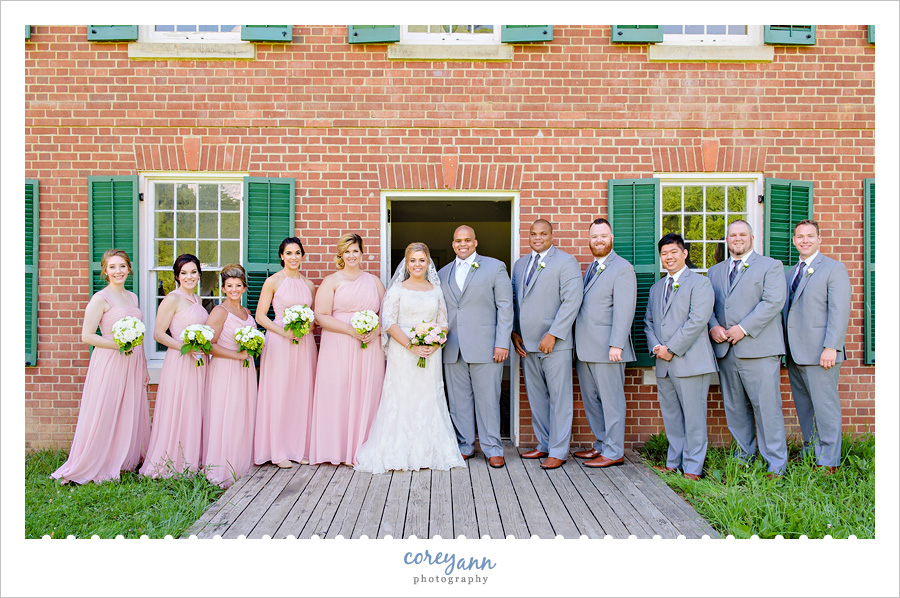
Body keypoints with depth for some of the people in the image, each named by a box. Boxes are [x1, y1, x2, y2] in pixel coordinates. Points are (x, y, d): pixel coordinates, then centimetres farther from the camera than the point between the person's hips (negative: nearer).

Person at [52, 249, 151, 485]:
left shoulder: (132, 297, 13)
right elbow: (87, 336, -11)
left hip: (133, 363, 7)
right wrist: (118, 345, -21)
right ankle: (93, 467, 11)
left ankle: (125, 461, 26)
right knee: (104, 416, -1)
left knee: (131, 415, 12)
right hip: (109, 362, -6)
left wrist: (144, 367, 18)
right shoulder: (100, 299, -8)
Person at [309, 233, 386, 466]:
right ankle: (340, 449, 7)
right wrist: (351, 330, -14)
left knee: (367, 396, 2)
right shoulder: (331, 281, 4)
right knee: (338, 395, -3)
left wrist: (376, 331, -6)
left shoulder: (374, 281, 14)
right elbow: (321, 316, -5)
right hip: (338, 349, -3)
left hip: (370, 349, 3)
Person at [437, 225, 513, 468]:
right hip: (452, 350, 4)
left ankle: (492, 449, 12)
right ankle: (464, 446, 20)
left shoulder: (495, 267, 3)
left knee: (488, 399, 0)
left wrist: (502, 343, -9)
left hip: (485, 347, -4)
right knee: (459, 400, 8)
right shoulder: (443, 274, 16)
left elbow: (505, 307, -1)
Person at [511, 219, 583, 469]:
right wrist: (514, 332, 7)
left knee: (559, 397, 0)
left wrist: (552, 335, -17)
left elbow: (572, 301, -12)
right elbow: (514, 300, 19)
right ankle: (544, 444, 25)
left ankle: (558, 451, 9)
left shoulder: (566, 262, -4)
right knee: (536, 397, 12)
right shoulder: (520, 264, 16)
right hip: (527, 344, 6)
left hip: (555, 343, -6)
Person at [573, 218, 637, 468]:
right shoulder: (590, 268, 18)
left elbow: (624, 311, -15)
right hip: (584, 348, 8)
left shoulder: (622, 268, -8)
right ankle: (602, 444, 26)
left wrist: (616, 345, -21)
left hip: (606, 349, -8)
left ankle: (614, 452, 9)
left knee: (610, 400, 0)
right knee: (590, 399, 14)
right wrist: (577, 344, 12)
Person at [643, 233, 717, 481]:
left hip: (690, 361, -6)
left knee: (693, 416, -1)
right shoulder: (656, 288, 19)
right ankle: (674, 462, 23)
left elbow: (697, 321, -13)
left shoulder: (699, 283, -3)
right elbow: (648, 321, 17)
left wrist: (671, 349, -14)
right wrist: (656, 346, -2)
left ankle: (693, 468, 8)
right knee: (670, 416, 12)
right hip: (663, 363, 7)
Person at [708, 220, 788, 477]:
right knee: (734, 408, 9)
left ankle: (776, 465, 4)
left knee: (767, 406, -5)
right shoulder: (715, 271, 20)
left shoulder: (770, 266, 5)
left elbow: (773, 301, -8)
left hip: (759, 349, -5)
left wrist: (743, 328, -15)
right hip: (725, 350, 5)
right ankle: (744, 457, 22)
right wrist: (713, 326, -5)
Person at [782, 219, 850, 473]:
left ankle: (829, 462, 5)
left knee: (825, 405, -3)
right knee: (803, 407, 13)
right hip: (794, 353, 7)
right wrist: (784, 347, 12)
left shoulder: (834, 268, -2)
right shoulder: (789, 273, 18)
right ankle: (809, 454, 24)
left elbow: (839, 312, -10)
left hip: (819, 353, -7)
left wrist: (831, 348, -18)